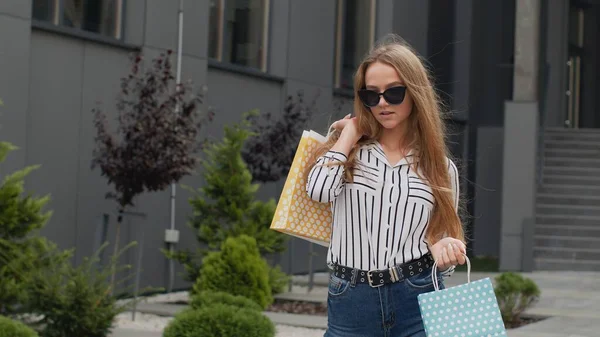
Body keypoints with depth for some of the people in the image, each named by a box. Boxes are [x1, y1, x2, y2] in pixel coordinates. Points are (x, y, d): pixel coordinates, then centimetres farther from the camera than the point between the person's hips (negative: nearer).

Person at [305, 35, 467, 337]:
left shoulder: (440, 166, 9)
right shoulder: (347, 152, 7)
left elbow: (443, 237, 13)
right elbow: (319, 189, -14)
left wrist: (443, 249, -12)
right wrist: (350, 133, 1)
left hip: (418, 303, 1)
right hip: (350, 304, 0)